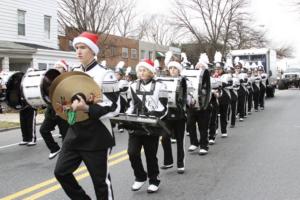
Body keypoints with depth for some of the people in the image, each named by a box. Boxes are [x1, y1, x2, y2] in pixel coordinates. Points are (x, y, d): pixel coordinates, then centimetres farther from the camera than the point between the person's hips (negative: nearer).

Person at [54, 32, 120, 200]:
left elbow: (114, 108, -18)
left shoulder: (104, 75, -13)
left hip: (97, 137, -7)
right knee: (61, 172, 10)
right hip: (75, 133, 7)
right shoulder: (73, 74, 8)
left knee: (100, 180, 5)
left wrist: (87, 108, -29)